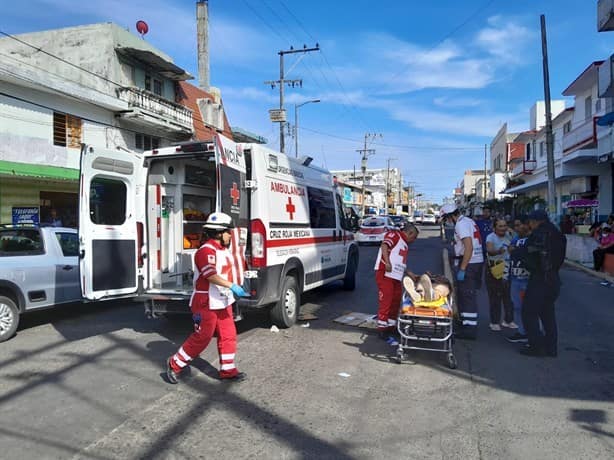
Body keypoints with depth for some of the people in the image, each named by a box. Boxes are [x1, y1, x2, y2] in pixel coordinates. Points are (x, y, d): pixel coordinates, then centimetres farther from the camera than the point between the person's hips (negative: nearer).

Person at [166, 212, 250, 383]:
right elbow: (211, 276, -32)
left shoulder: (223, 250, 12)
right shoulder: (206, 251, -19)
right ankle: (174, 364, 18)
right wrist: (232, 286, -39)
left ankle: (227, 370, 22)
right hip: (207, 304, -9)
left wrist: (230, 294, 21)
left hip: (223, 303, 9)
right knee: (201, 338, 0)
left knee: (228, 336, 10)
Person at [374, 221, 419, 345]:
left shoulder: (405, 245, 26)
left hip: (396, 277, 9)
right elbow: (384, 245, -18)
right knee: (386, 301, -9)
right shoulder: (394, 235, -1)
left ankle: (391, 327, 21)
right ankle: (383, 330, -5)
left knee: (396, 302, 10)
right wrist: (387, 262, -29)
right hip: (385, 274, -9)